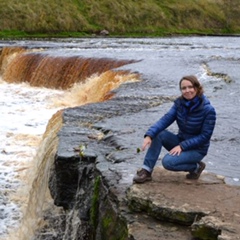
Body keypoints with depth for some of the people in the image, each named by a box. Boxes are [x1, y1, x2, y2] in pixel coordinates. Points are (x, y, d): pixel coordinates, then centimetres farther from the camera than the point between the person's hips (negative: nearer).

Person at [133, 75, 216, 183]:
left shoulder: (208, 110, -20)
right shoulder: (179, 103, -5)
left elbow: (205, 136, -19)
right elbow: (166, 119, -15)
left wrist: (182, 146, -26)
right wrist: (149, 135, -31)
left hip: (197, 149, -6)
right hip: (181, 141, 6)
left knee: (168, 161, -27)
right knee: (158, 133, -18)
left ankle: (196, 167, -2)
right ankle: (146, 170, -15)